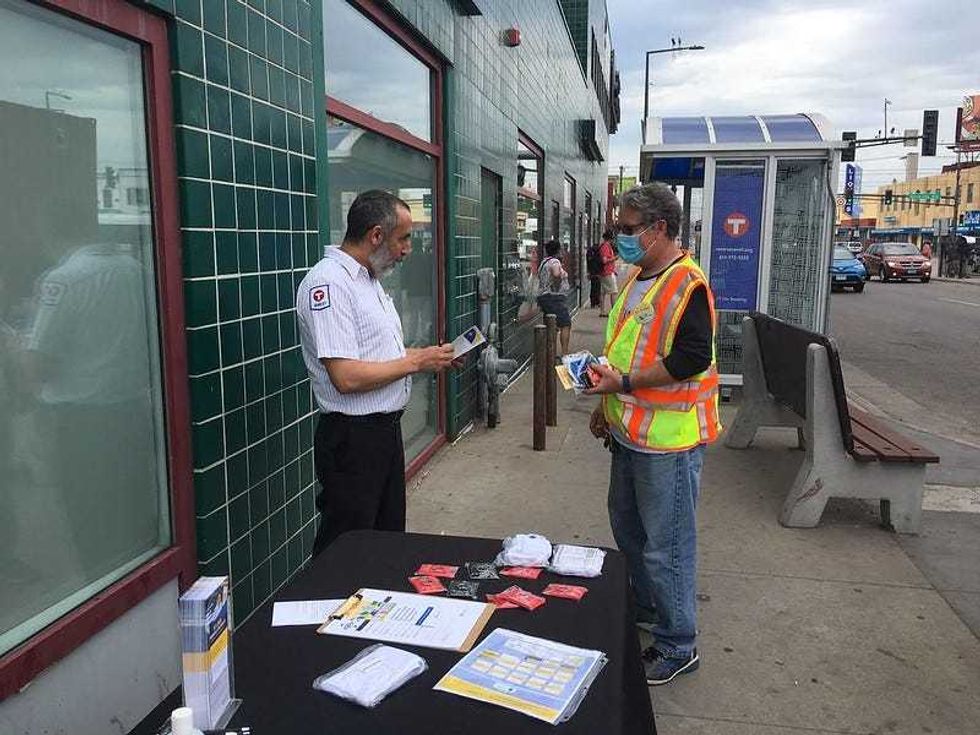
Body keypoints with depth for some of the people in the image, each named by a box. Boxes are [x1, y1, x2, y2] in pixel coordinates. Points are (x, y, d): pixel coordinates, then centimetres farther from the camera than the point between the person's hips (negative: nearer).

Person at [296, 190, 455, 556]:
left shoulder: (369, 279, 12)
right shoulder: (328, 283, -20)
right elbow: (347, 377, -27)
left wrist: (425, 355, 6)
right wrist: (415, 363, -16)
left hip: (386, 428, 10)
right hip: (352, 439, -10)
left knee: (389, 537, 21)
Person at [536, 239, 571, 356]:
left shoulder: (543, 262, 17)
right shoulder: (554, 261, -11)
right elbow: (556, 274, -32)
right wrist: (563, 275, -10)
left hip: (543, 297, 10)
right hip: (554, 297, -10)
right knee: (566, 325, -9)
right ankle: (564, 353, -16)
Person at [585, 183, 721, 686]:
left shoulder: (688, 285, -18)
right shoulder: (637, 279, 12)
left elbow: (690, 359, -26)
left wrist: (623, 383, -24)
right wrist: (607, 405, 18)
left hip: (668, 439, -10)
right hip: (630, 432, 10)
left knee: (665, 545, 2)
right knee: (627, 529, 22)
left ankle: (676, 646, 19)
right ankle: (646, 608, 43)